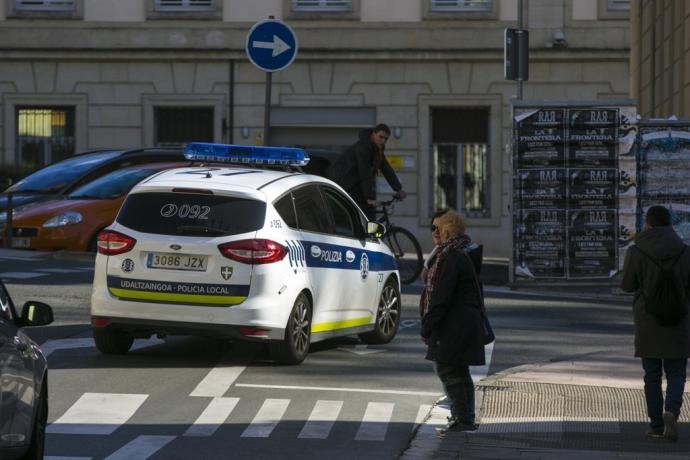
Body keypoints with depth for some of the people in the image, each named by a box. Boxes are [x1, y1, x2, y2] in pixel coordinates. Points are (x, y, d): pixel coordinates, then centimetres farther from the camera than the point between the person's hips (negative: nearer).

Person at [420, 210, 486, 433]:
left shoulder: (450, 259, -18)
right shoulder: (461, 256, 14)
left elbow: (441, 297, -21)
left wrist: (427, 327, -18)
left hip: (454, 325, -10)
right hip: (467, 321, 10)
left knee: (447, 369, -6)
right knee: (458, 371, 14)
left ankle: (463, 419, -6)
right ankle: (464, 418, 18)